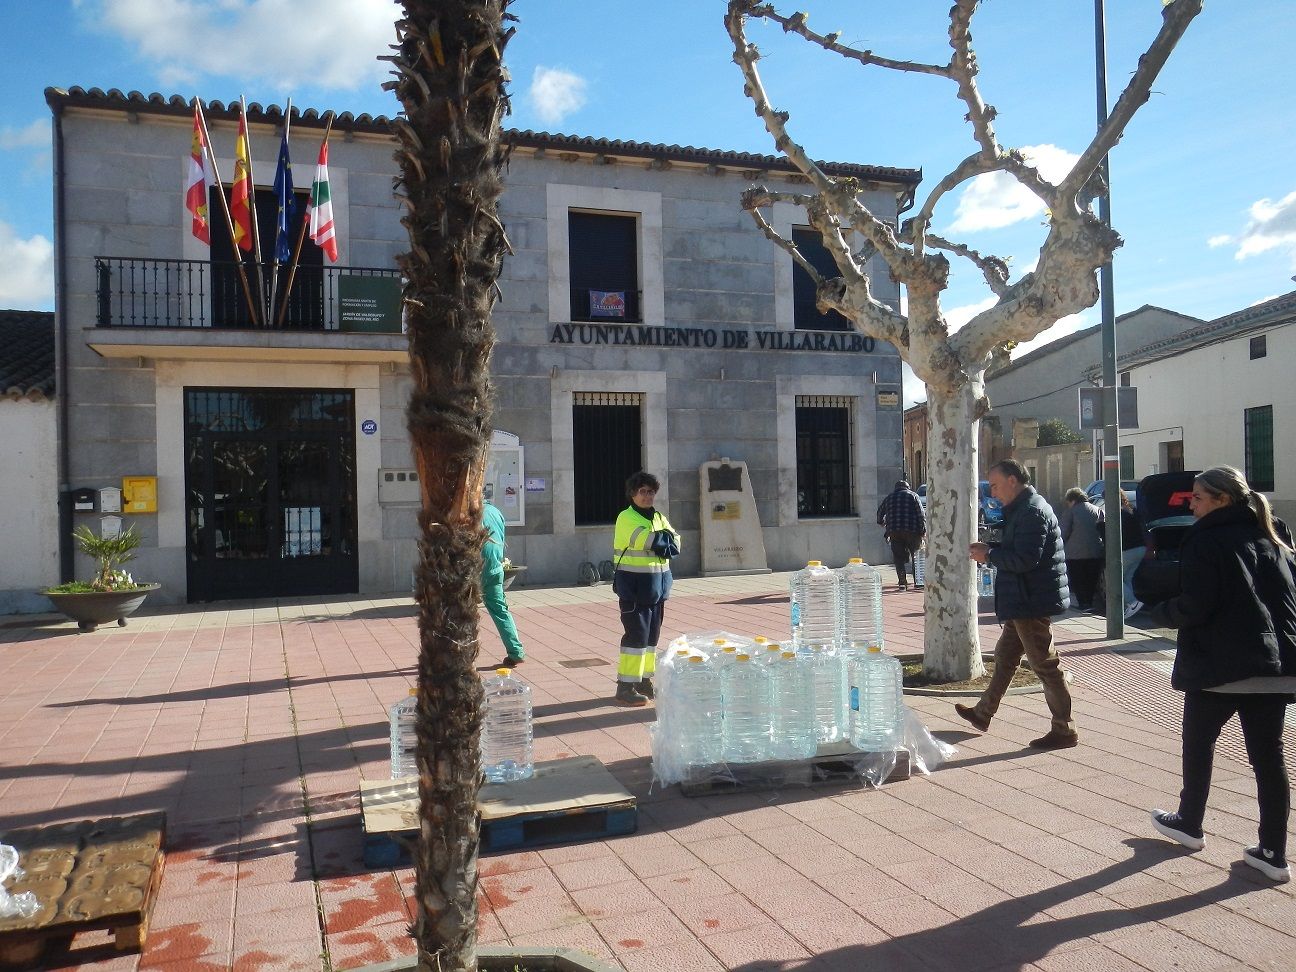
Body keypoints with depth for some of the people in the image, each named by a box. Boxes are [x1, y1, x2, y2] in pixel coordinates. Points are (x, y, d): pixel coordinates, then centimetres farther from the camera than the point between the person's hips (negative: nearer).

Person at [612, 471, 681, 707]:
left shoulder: (659, 517, 15)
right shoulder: (626, 518, -8)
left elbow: (675, 545, 4)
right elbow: (646, 540, -22)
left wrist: (658, 542, -13)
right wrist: (664, 537, -5)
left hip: (658, 583, 7)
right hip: (634, 584, -7)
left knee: (652, 635, 11)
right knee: (636, 634, -10)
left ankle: (644, 680, 22)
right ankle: (626, 686, -6)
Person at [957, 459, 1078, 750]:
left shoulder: (1032, 512, -20)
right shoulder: (1022, 509, 14)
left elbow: (1024, 559, -27)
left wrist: (989, 555, -15)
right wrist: (991, 550, 6)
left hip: (1032, 603, -11)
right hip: (1022, 601, 11)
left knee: (1045, 665, -2)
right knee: (1005, 657, 19)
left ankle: (1064, 731, 7)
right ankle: (983, 713, 32)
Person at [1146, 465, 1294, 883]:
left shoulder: (1206, 541, -10)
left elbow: (1194, 608, -17)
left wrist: (1162, 611, 1)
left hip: (1219, 666, -6)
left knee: (1198, 744, 14)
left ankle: (1189, 824, 28)